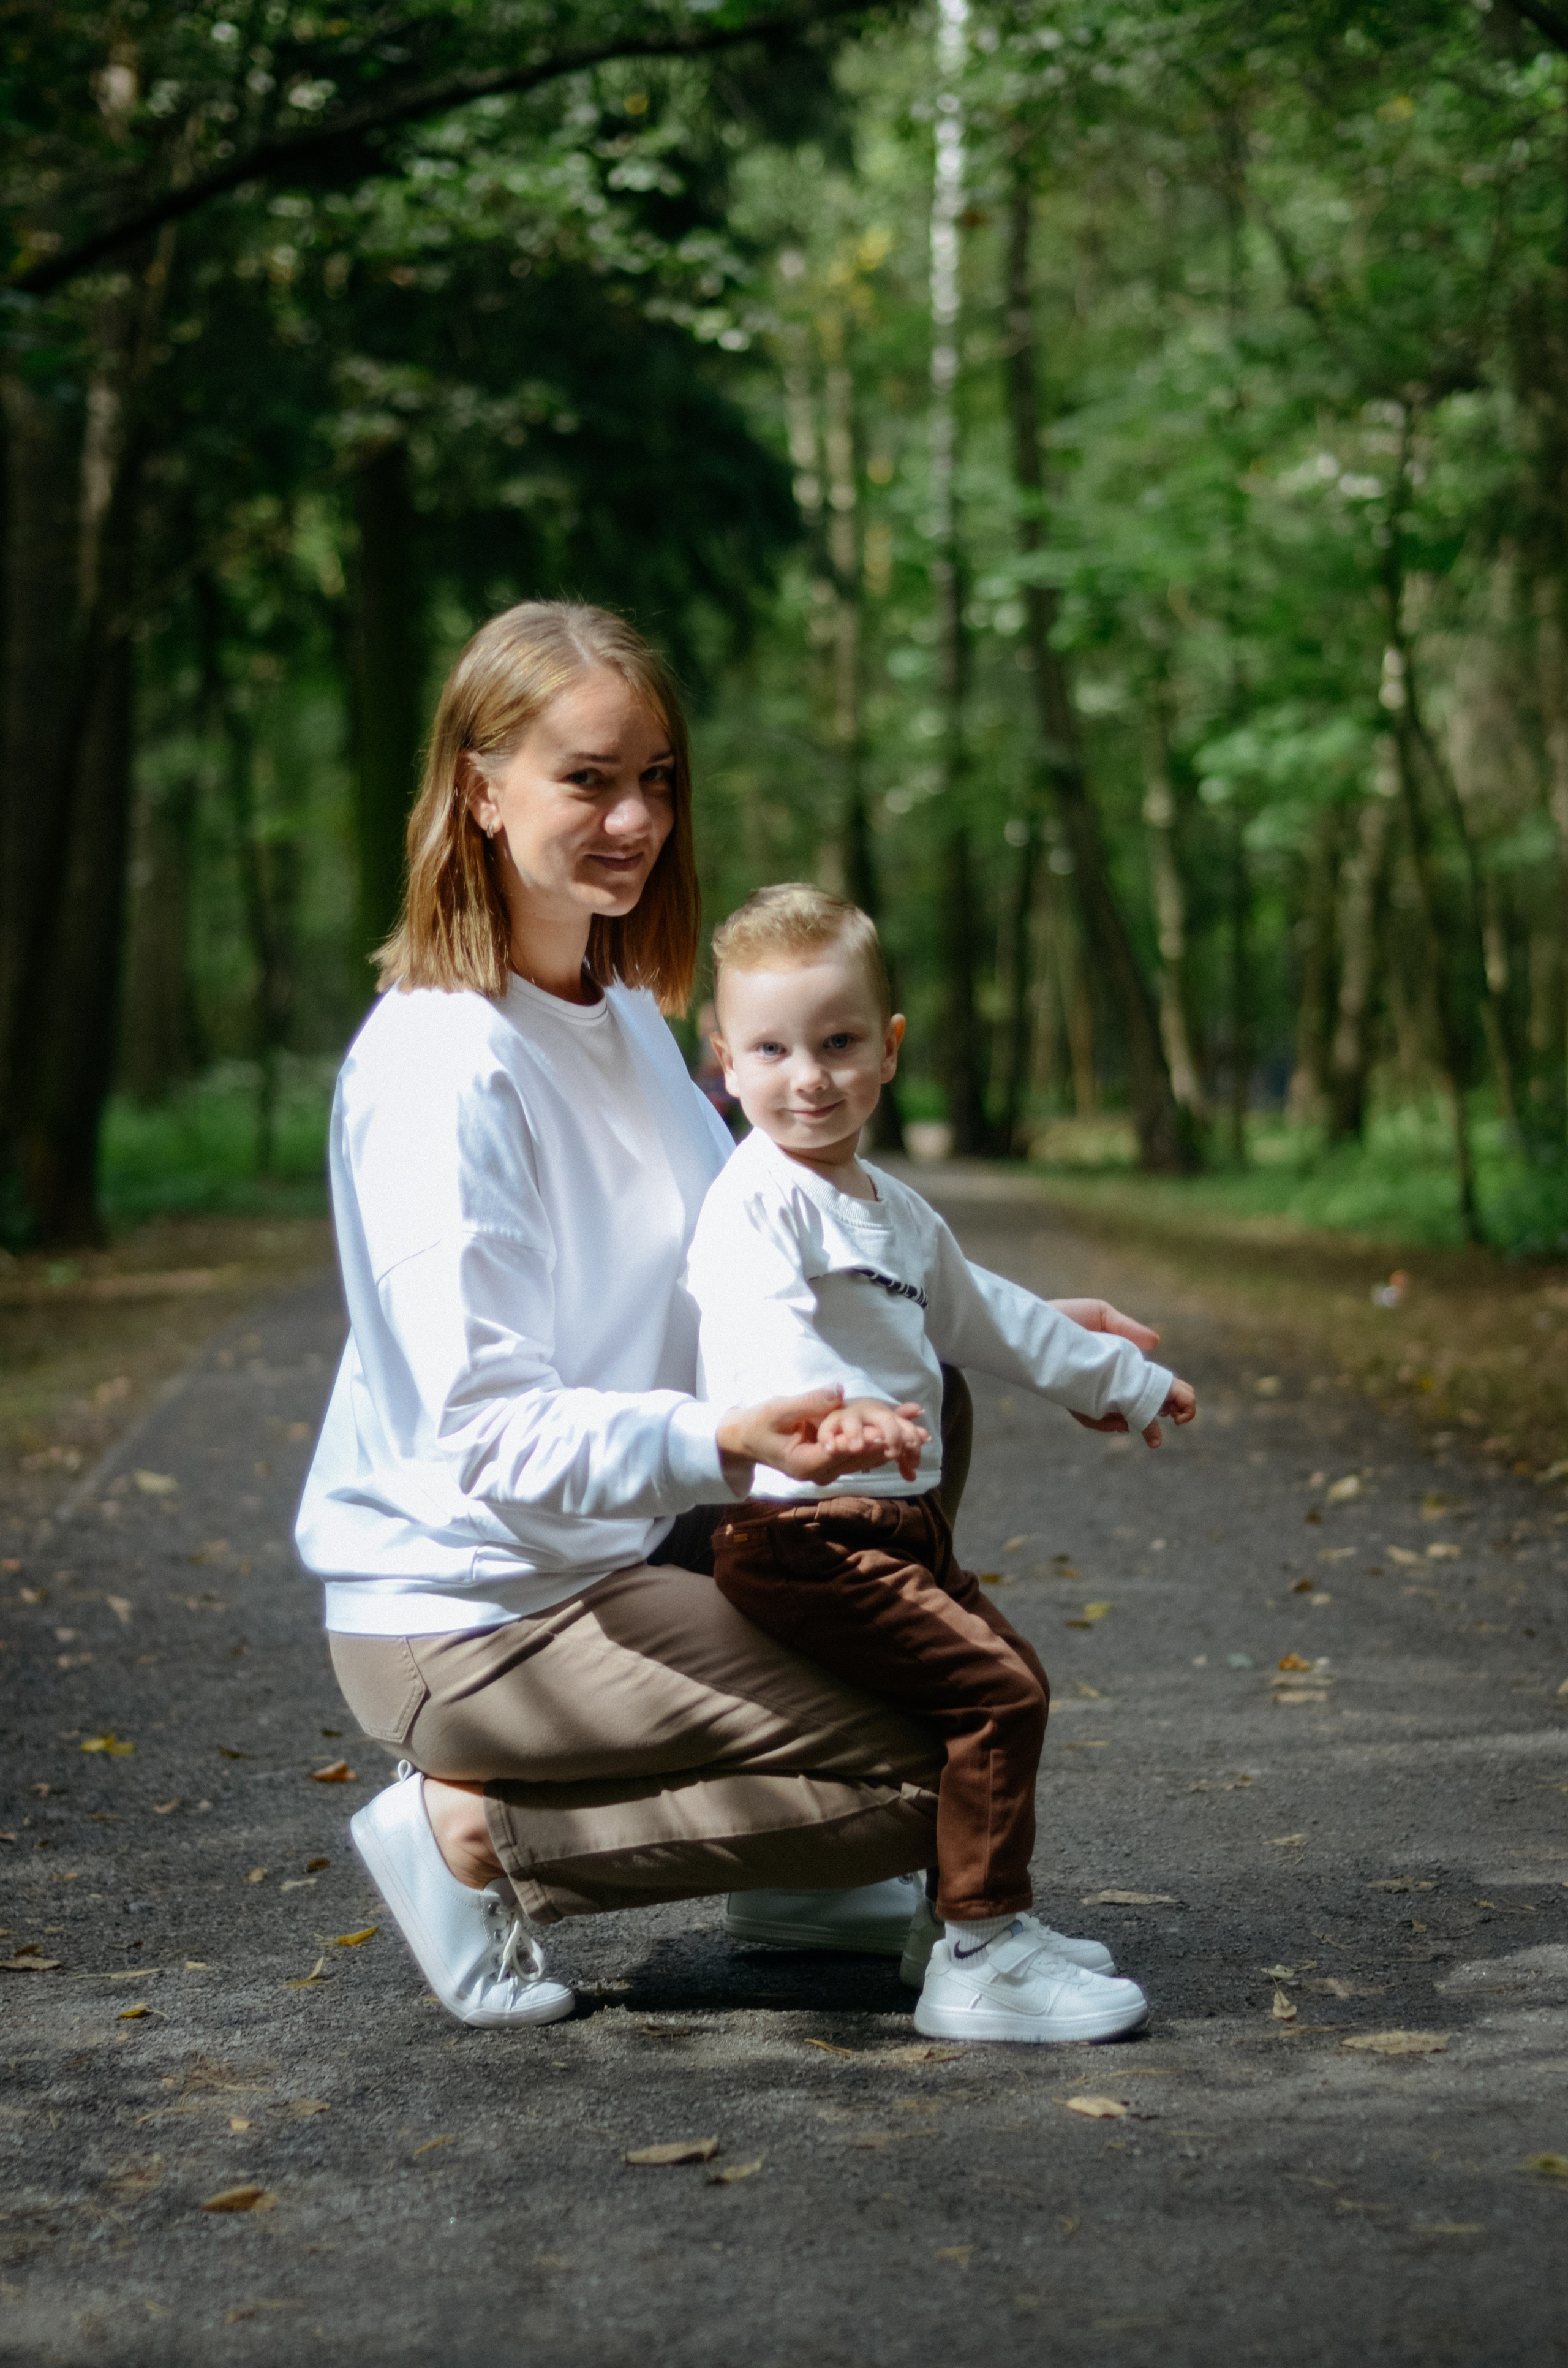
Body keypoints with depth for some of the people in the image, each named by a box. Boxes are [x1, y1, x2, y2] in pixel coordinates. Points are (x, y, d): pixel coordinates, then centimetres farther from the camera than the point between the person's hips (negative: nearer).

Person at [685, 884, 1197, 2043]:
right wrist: (826, 1412, -54)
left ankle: (962, 1914, 29)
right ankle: (980, 1963, -10)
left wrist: (1125, 1379, 42)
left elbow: (984, 1315, 32)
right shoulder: (756, 1202, -14)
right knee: (995, 1691, -15)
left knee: (1012, 1678, 16)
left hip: (900, 1523, 10)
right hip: (803, 1535, -10)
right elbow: (759, 1325, -33)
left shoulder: (895, 1212, 17)